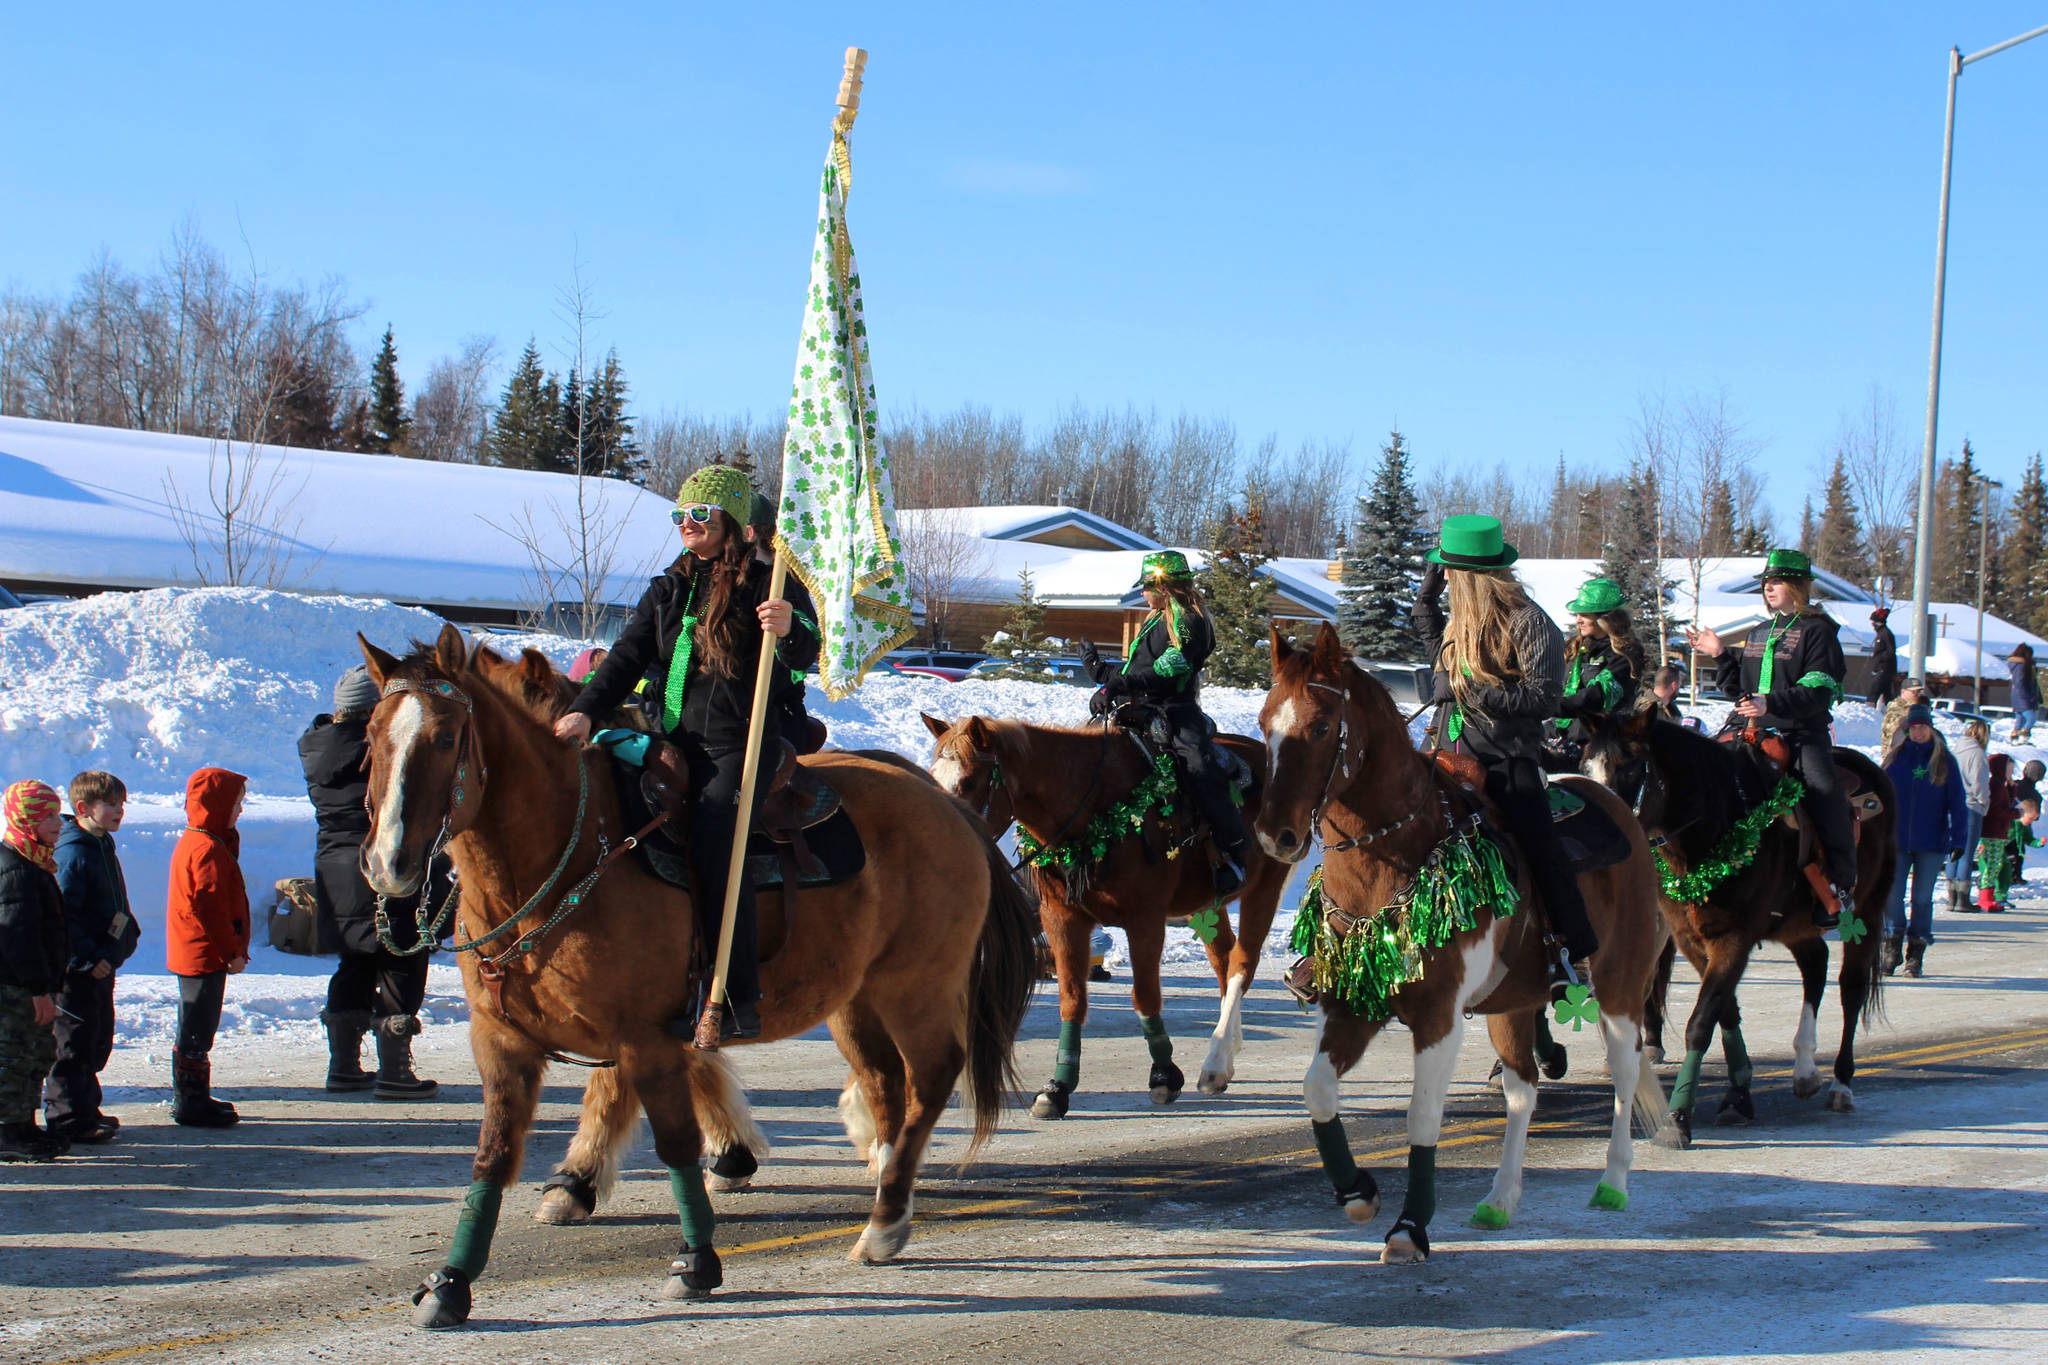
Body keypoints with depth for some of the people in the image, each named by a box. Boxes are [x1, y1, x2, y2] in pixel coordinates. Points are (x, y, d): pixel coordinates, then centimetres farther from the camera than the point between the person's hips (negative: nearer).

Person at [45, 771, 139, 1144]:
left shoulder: (103, 846, 12)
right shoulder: (73, 854, -19)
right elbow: (62, 916, -23)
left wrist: (127, 937, 14)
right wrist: (88, 959, -23)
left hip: (101, 965, 10)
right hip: (78, 971, -10)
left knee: (97, 1042, 17)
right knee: (74, 1043, -2)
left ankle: (85, 1109, 28)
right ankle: (68, 1118, 4)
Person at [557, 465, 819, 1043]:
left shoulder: (766, 585, 1)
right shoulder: (668, 591, 19)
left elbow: (804, 657, -11)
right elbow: (628, 657, 11)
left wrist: (790, 629, -35)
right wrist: (584, 710, -6)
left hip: (742, 746, -6)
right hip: (675, 745, 6)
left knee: (713, 844, -27)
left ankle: (738, 1000, -25)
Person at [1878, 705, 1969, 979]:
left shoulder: (1944, 761, 3)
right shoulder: (1894, 759, 5)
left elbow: (1957, 802, 3)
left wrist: (1959, 840, -4)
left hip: (1932, 843, 0)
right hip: (1896, 841, 0)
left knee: (1923, 898, 4)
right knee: (1892, 895, -5)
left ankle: (1915, 955, 12)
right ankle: (1892, 945, 13)